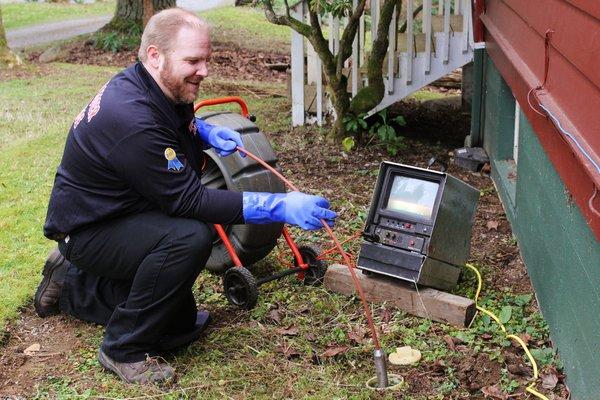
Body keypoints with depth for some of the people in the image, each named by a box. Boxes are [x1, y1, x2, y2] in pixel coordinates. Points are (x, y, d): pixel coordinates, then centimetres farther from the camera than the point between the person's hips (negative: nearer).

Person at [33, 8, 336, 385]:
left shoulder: (159, 88, -5)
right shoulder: (132, 120, -33)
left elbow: (177, 119, 21)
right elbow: (188, 200, -32)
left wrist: (206, 131, -3)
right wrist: (279, 207, -35)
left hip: (122, 215, 9)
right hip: (90, 230, -9)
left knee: (180, 326, 15)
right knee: (190, 237, -35)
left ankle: (73, 283, 31)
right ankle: (126, 349, -15)